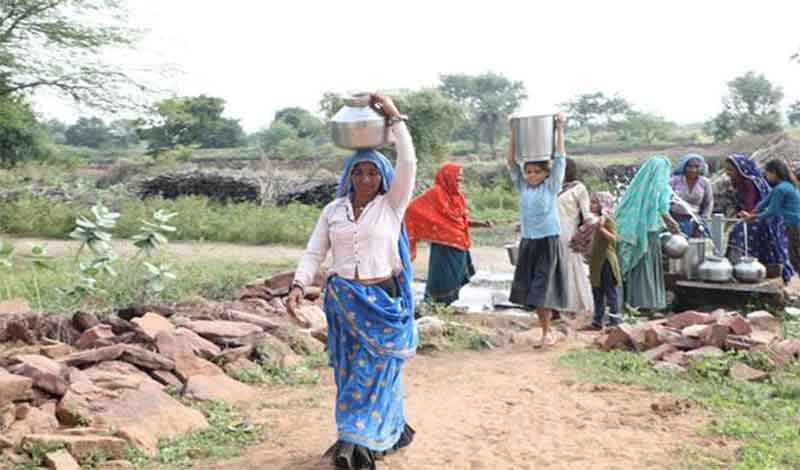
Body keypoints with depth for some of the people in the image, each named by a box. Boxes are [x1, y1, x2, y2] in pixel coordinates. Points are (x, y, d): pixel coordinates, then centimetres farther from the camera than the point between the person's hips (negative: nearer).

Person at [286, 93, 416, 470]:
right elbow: (313, 254, 4)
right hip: (343, 301, 4)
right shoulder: (333, 210, 7)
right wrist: (297, 286, -11)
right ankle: (390, 433, 25)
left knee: (375, 372, -2)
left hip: (383, 301, -3)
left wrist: (394, 116, -14)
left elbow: (408, 164, -14)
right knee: (350, 372, 10)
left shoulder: (392, 205, -2)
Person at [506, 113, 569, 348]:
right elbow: (511, 162, 3)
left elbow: (560, 159, -8)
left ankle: (547, 332, 5)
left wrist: (559, 131, -7)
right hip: (528, 242, 5)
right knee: (530, 289, 6)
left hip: (548, 242, -4)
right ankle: (547, 330, 17)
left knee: (542, 288, -6)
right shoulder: (523, 186, 6)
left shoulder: (551, 187, -3)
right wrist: (514, 135, -4)